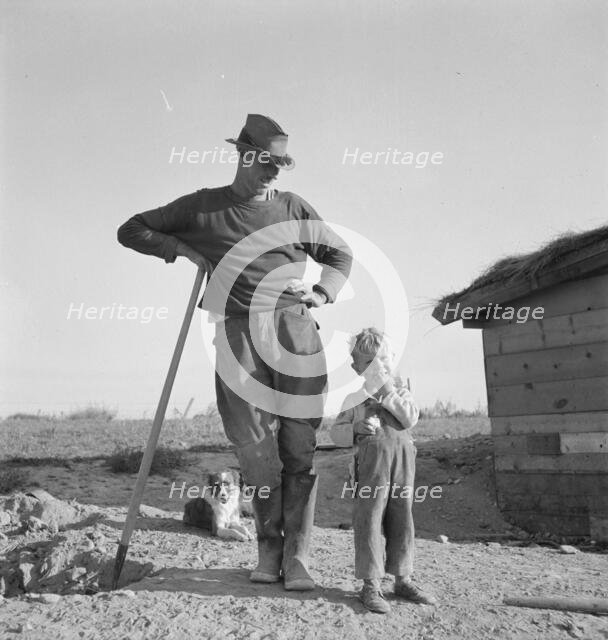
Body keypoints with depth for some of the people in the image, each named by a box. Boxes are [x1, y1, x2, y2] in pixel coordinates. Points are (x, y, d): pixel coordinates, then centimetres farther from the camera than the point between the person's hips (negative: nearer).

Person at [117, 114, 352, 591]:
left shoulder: (292, 207, 16)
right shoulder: (204, 206, 13)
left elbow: (340, 253, 24)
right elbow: (131, 230, 17)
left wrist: (323, 293, 5)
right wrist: (180, 248, 1)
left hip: (295, 326, 1)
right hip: (238, 332, -1)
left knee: (299, 443, -4)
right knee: (254, 445, -4)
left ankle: (296, 557, 2)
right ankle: (269, 550, 13)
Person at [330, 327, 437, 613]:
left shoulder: (400, 389, 13)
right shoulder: (356, 398, 8)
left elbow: (411, 418, -6)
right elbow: (335, 432, 8)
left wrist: (388, 392, -10)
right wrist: (355, 428, -12)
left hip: (403, 459, 3)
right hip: (371, 460, -2)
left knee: (401, 520, 8)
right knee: (369, 520, -5)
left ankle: (403, 580, 20)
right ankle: (370, 585, 1)